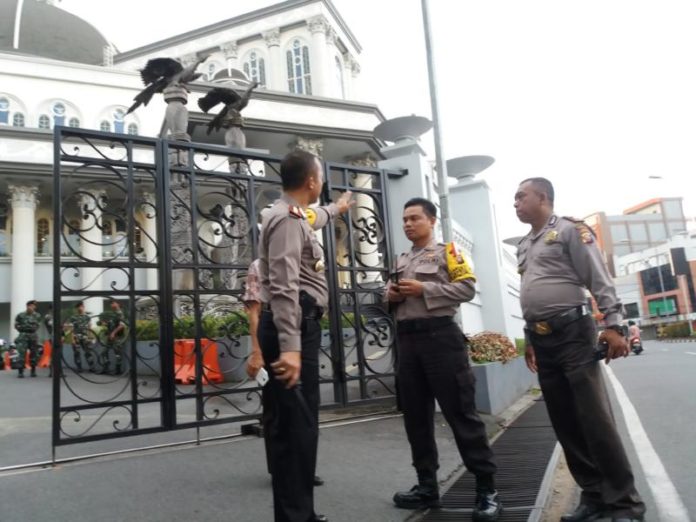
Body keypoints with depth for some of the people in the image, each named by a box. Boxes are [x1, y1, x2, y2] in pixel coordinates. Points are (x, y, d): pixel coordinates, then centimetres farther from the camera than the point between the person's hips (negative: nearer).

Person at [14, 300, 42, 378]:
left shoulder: (37, 316, 7)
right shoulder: (20, 315, 0)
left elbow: (38, 325, 5)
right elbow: (16, 325, 1)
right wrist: (23, 327, -6)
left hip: (33, 337, 3)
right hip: (23, 337, -3)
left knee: (34, 354, 6)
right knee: (22, 354, -10)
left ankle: (33, 371, 17)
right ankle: (20, 372, -6)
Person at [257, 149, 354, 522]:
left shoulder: (295, 216, 21)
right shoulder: (288, 219, -13)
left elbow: (314, 219, 49)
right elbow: (283, 288, -24)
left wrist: (336, 209, 67)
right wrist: (289, 347, -31)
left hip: (299, 325, 11)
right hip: (294, 327, -11)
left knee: (300, 423, 14)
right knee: (294, 425, -9)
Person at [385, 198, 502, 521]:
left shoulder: (446, 252, 3)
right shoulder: (400, 261, 19)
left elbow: (467, 288, -8)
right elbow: (390, 300, 23)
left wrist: (424, 289, -14)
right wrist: (391, 296, 0)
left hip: (440, 336, -6)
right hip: (407, 340, 6)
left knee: (460, 412, -5)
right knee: (415, 416, 8)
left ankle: (487, 488, 4)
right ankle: (427, 485, 19)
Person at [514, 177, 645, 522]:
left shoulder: (569, 230, -1)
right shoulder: (523, 246, 20)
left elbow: (599, 279, -8)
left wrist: (613, 325, -17)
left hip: (572, 333, -7)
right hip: (542, 340, 7)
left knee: (595, 418, -7)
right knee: (565, 424, 7)